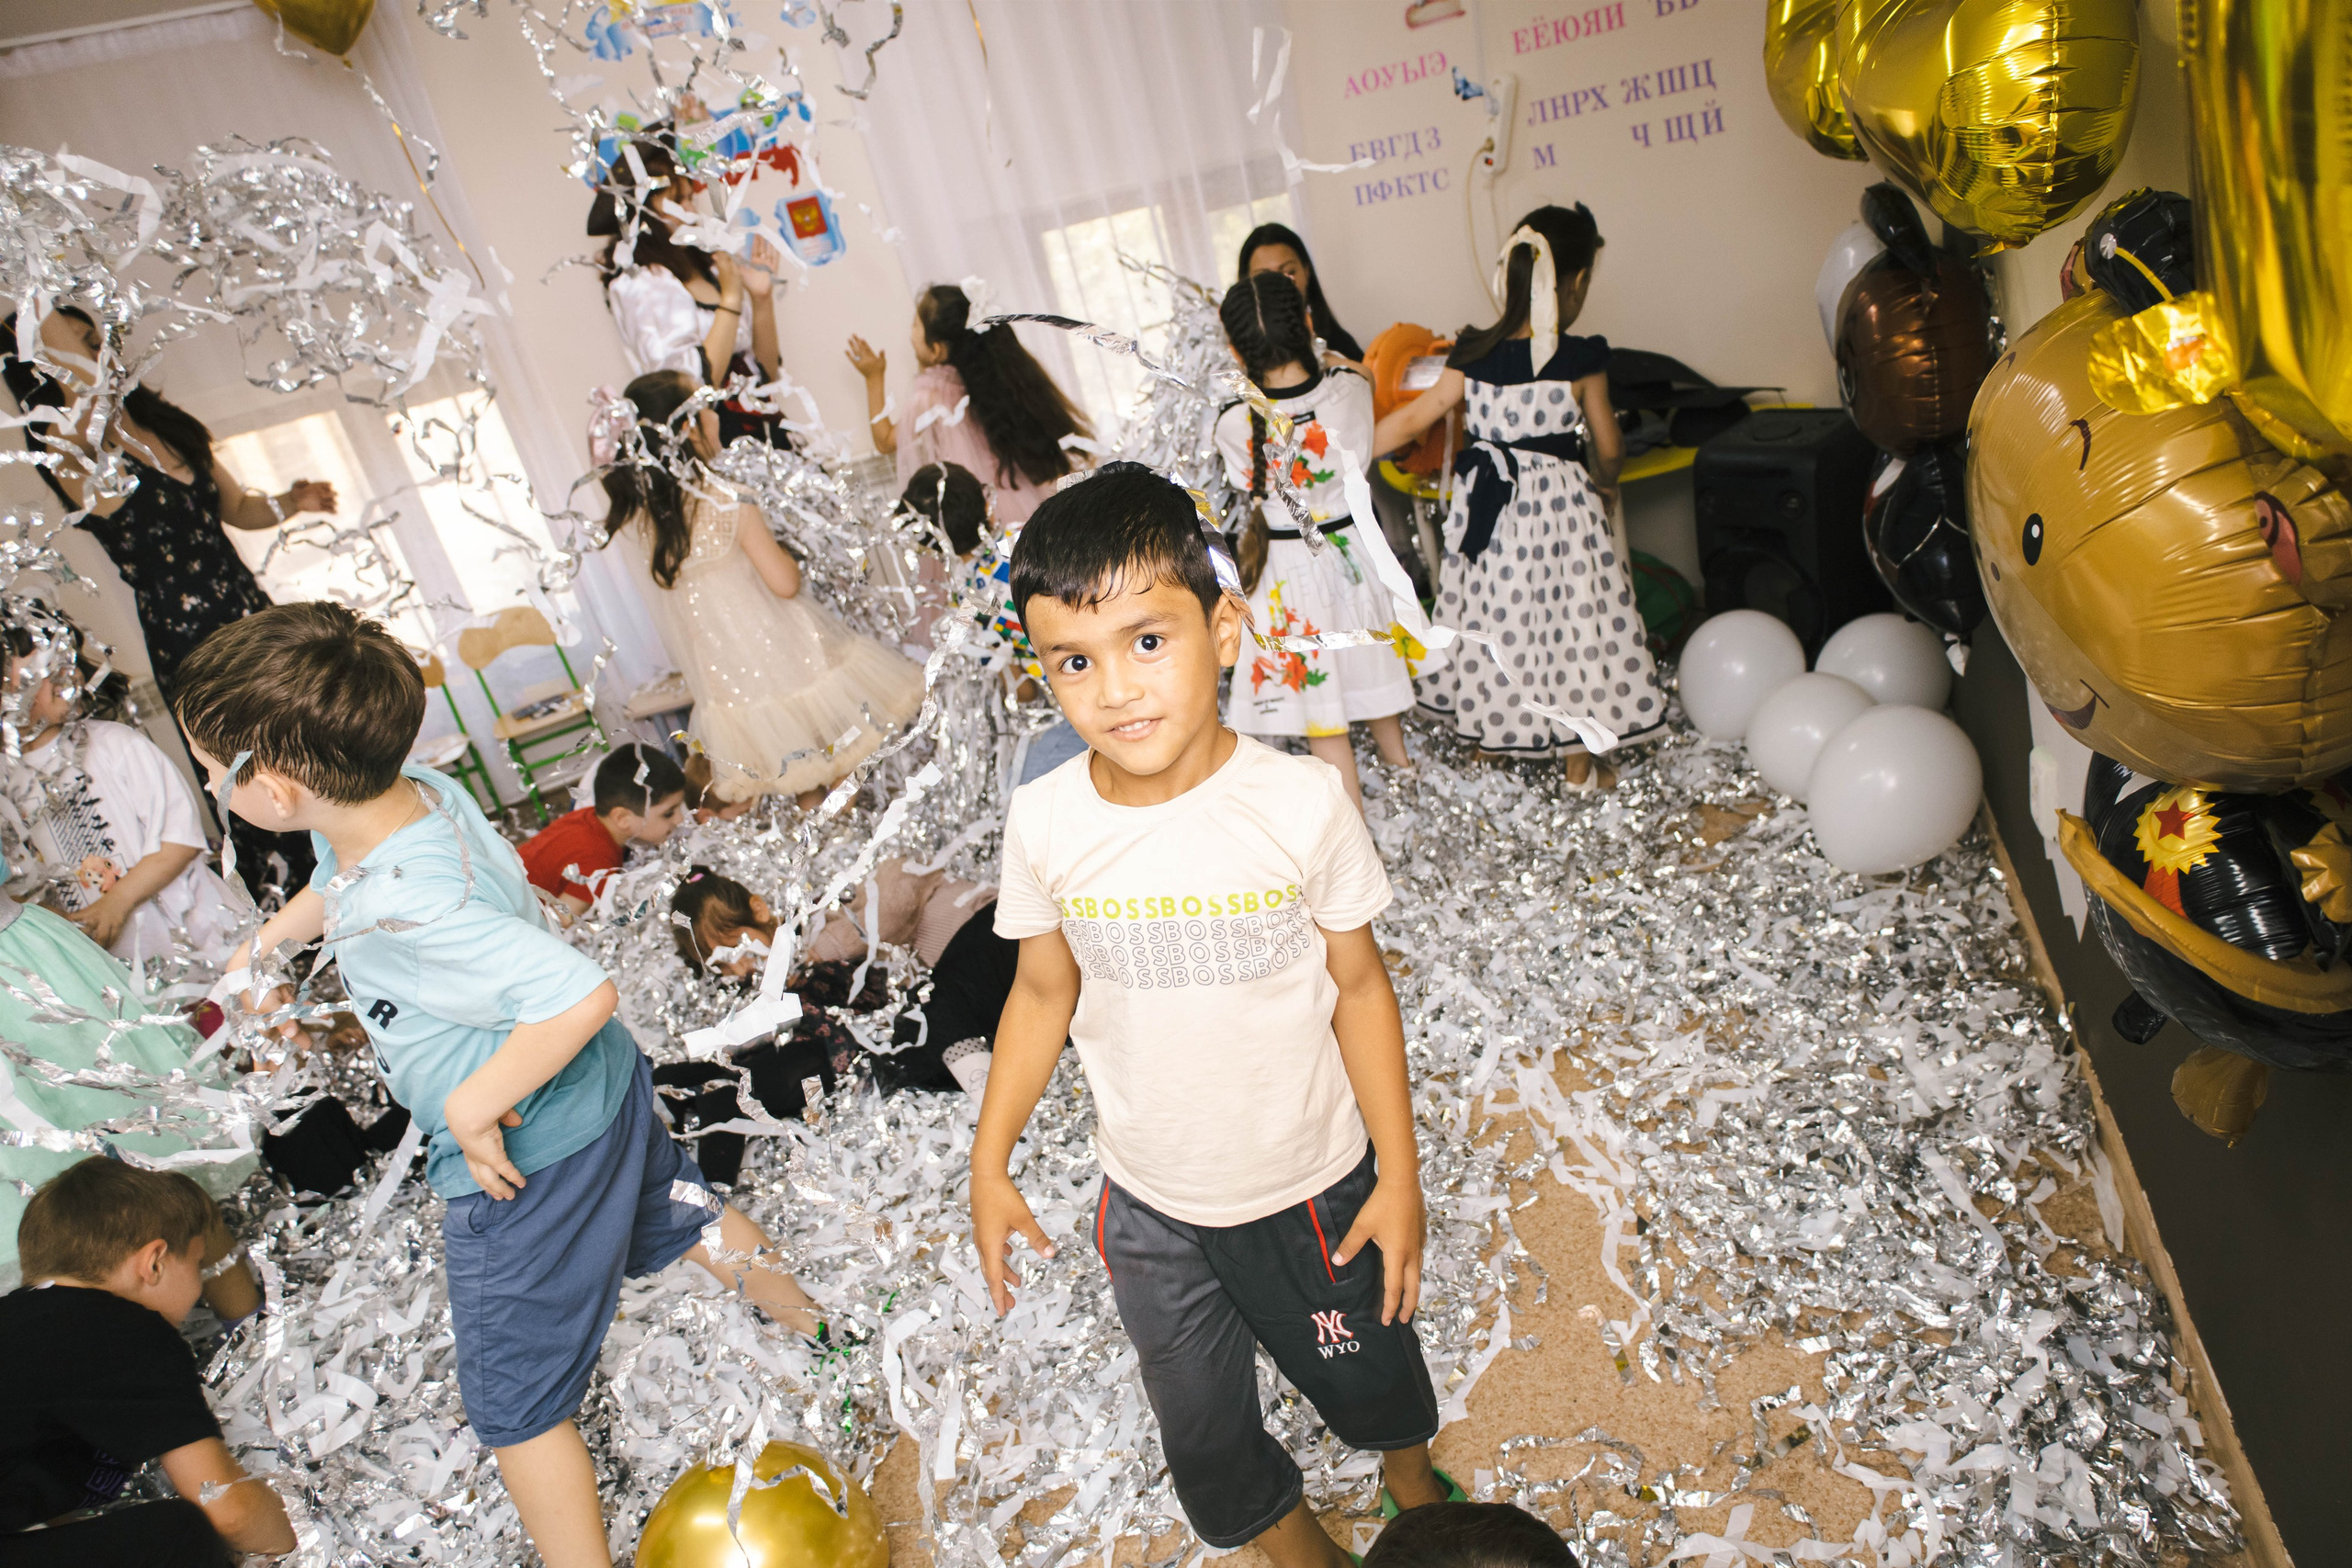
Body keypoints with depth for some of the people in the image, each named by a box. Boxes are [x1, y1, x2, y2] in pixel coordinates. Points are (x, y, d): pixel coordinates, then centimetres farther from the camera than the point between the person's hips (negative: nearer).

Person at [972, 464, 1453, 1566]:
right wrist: (990, 1163, 2)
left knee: (1366, 1372, 25)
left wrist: (1398, 1175, -6)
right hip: (1150, 1206, 2)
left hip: (1312, 1184, -1)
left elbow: (1360, 986, -11)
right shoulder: (1044, 822, -17)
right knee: (1203, 1431, 21)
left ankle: (1413, 1474, 61)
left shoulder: (1302, 801, -23)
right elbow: (1044, 992, -2)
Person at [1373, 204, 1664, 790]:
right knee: (1564, 621, 9)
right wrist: (1603, 484, 16)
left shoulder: (1472, 353, -6)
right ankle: (1578, 765, 22)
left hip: (1487, 500, 4)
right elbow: (1608, 449, -6)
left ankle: (1486, 740, 33)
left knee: (1493, 619, 18)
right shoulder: (1581, 359, -14)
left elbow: (1412, 418, -3)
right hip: (1559, 504, -3)